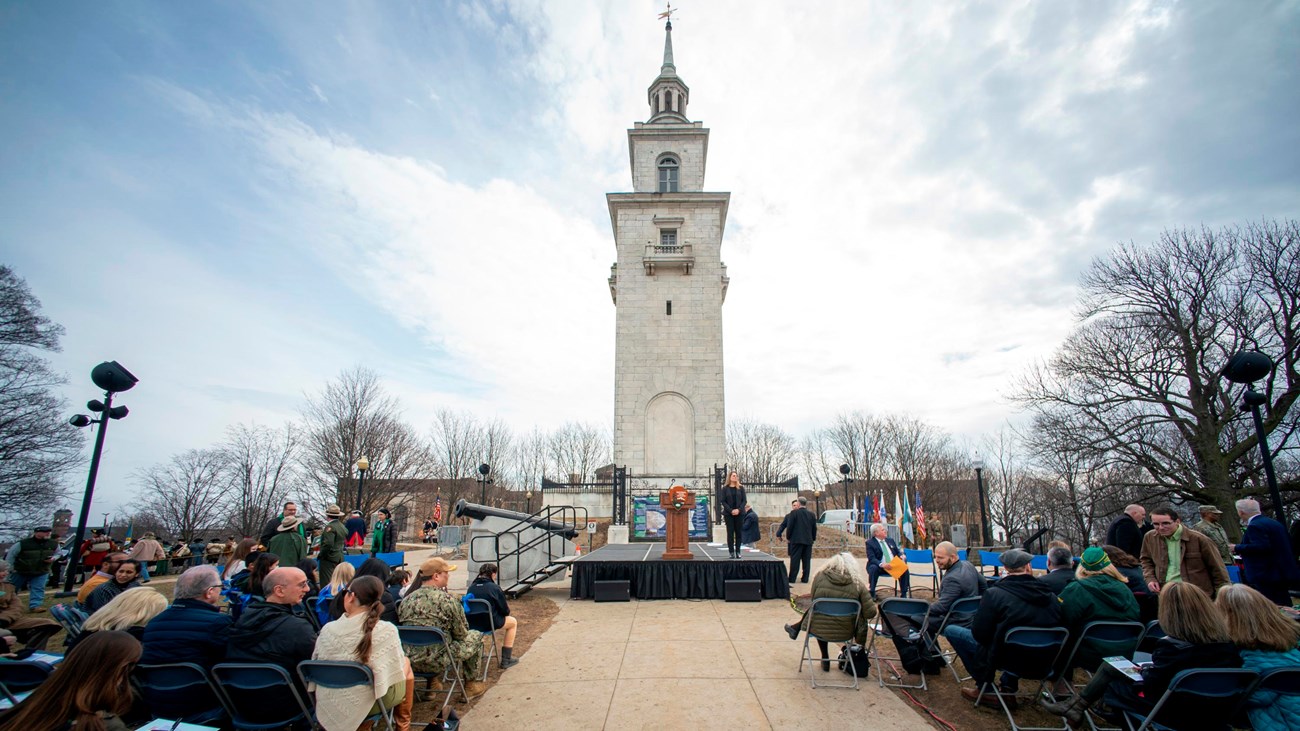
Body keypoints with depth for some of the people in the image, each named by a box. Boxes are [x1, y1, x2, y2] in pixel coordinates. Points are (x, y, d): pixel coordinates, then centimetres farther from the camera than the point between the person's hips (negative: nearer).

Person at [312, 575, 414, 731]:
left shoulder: (327, 629, -14)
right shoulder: (386, 631, -22)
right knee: (406, 663, 24)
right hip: (369, 703, -4)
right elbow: (397, 673, -12)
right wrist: (404, 666, 11)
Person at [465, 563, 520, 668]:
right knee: (513, 622, 20)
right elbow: (505, 611, -6)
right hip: (488, 625, -6)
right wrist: (507, 610, 19)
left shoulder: (471, 588, 2)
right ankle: (506, 660, 17)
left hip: (471, 625, 6)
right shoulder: (495, 588, -13)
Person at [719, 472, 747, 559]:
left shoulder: (741, 488, 7)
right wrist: (731, 510, -12)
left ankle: (738, 551, 7)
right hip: (728, 513, -1)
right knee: (730, 532, -1)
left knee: (738, 532, 2)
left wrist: (739, 510, -11)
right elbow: (723, 501, -1)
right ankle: (731, 552, 3)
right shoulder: (725, 488, 3)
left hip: (739, 513, 1)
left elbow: (744, 500, 4)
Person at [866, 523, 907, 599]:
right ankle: (872, 594, -22)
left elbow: (898, 552, 20)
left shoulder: (890, 540, 15)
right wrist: (881, 564, -34)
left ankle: (904, 594, -10)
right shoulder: (870, 542, -4)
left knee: (904, 569, -21)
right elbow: (871, 558, -15)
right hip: (879, 566, -4)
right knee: (873, 568, -34)